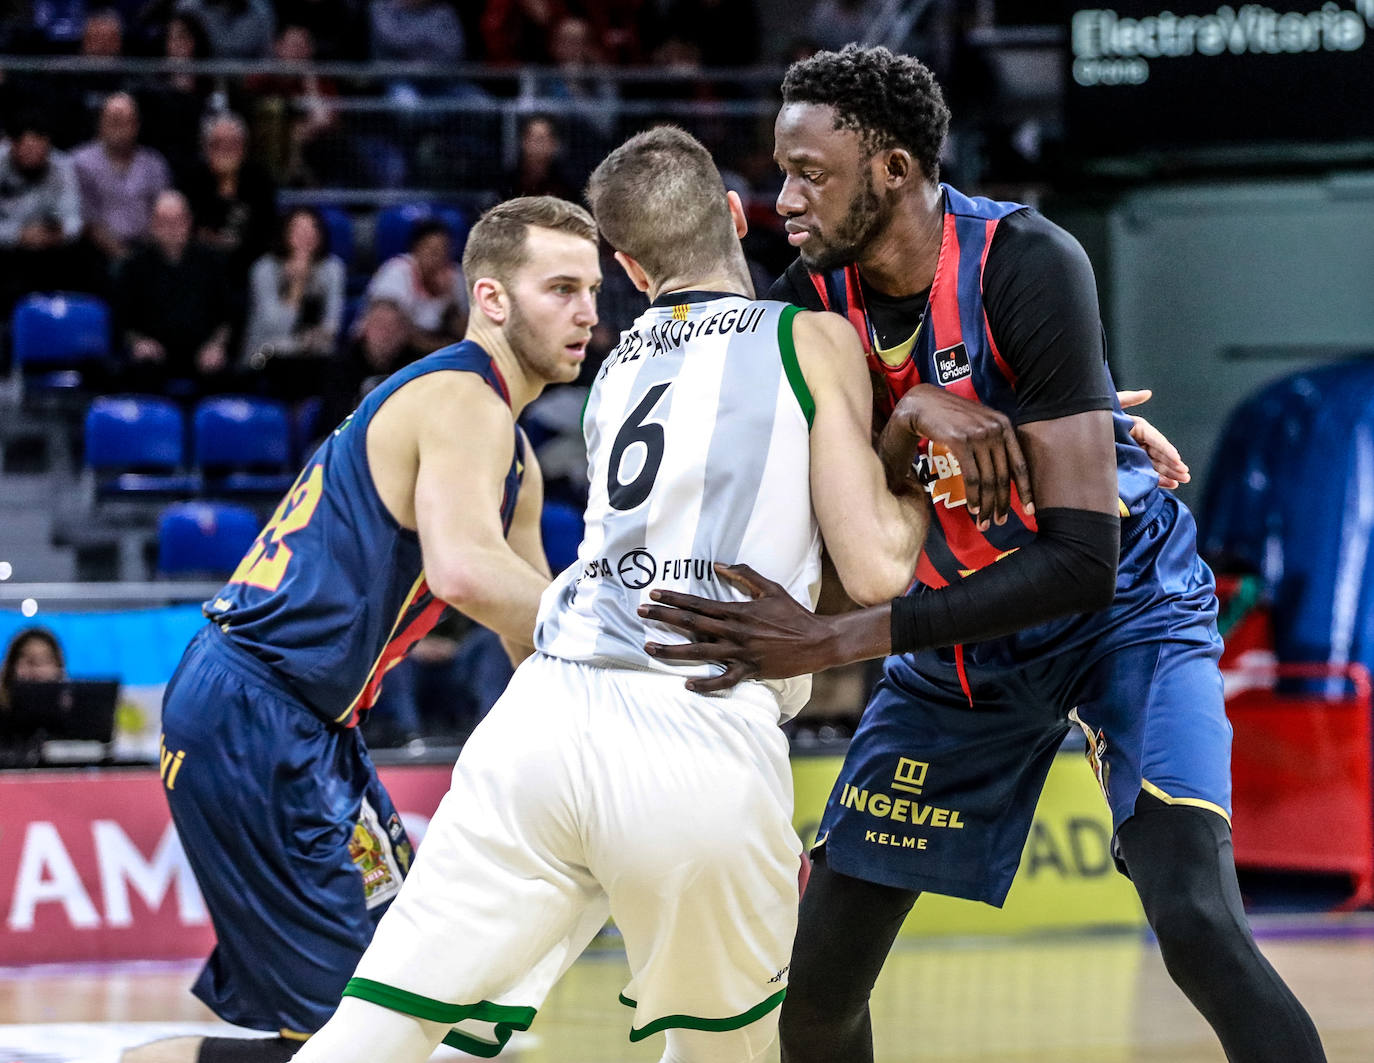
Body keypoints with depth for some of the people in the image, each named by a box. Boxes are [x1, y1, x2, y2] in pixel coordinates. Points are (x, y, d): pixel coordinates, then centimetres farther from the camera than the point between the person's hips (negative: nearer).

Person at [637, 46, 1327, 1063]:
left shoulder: (1025, 265, -28)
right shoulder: (812, 301, -10)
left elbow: (1080, 560, -33)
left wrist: (834, 642, -36)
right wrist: (908, 417, -33)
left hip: (1121, 610, -5)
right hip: (958, 638, 5)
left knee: (1199, 928, -27)